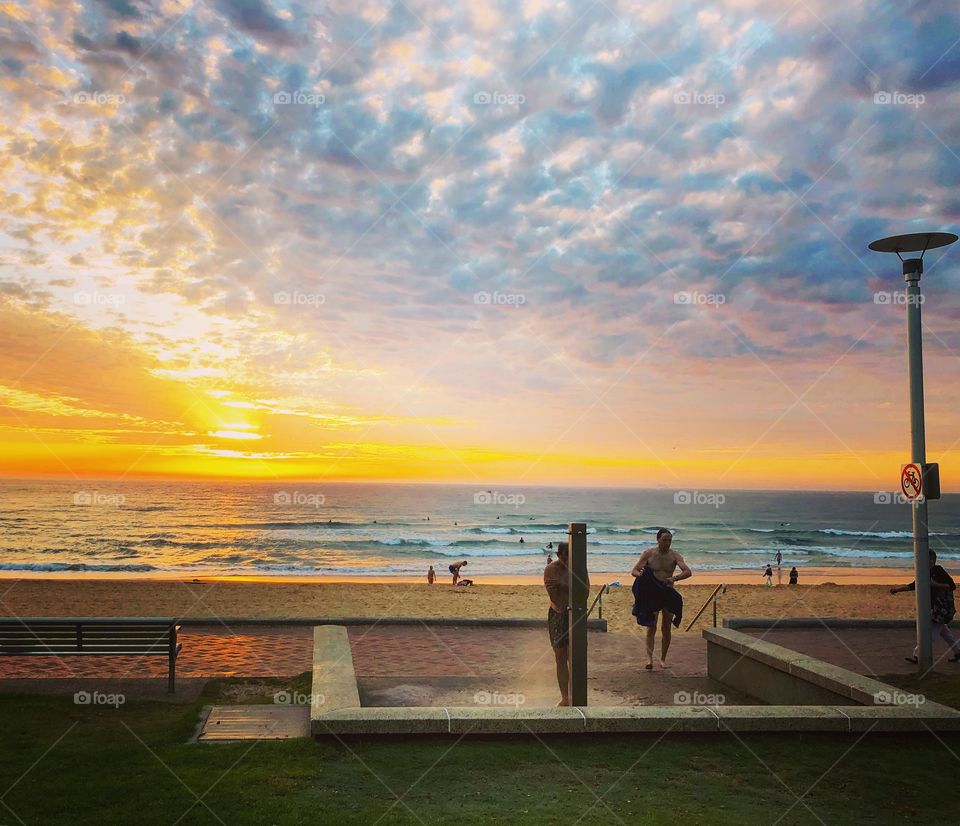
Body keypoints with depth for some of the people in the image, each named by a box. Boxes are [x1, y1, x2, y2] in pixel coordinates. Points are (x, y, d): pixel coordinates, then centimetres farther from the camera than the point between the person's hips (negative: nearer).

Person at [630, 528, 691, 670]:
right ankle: (649, 658, -13)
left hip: (668, 594, 2)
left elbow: (688, 572, -15)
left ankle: (663, 659, 18)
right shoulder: (648, 554, -5)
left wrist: (674, 578, -33)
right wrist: (642, 575, -28)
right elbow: (634, 571, -5)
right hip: (651, 593, -2)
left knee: (666, 628, 6)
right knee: (651, 627, -8)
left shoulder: (674, 556, -3)